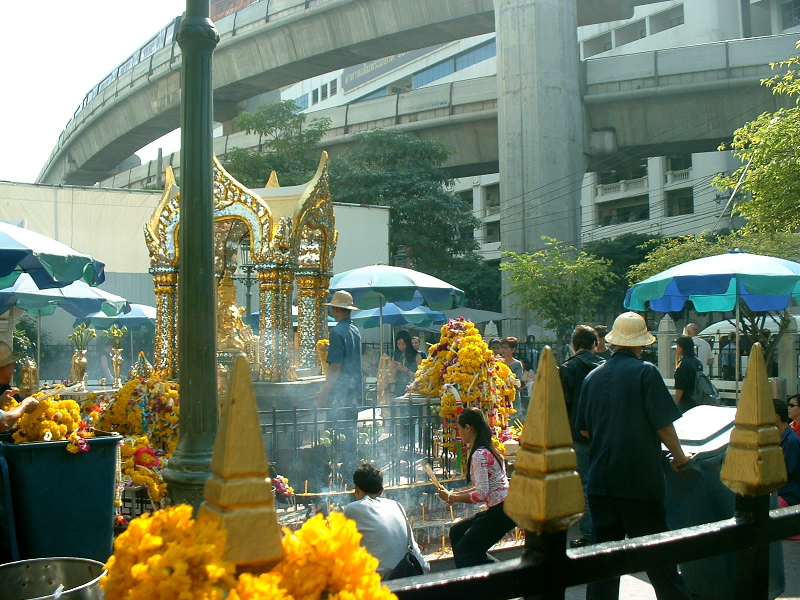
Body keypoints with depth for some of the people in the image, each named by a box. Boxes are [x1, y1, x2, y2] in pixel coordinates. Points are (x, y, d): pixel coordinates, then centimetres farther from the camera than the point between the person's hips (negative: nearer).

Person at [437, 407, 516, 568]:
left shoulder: (479, 455, -16)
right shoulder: (488, 450, 13)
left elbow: (481, 494, -22)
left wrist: (452, 498, -11)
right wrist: (457, 494, 11)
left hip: (501, 511, -10)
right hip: (498, 508, 10)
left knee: (464, 553, -3)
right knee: (456, 532, 15)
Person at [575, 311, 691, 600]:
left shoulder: (593, 376, 5)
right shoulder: (645, 371, -9)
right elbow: (663, 423, -11)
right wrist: (679, 454, 5)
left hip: (600, 479, 4)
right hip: (640, 479, -4)